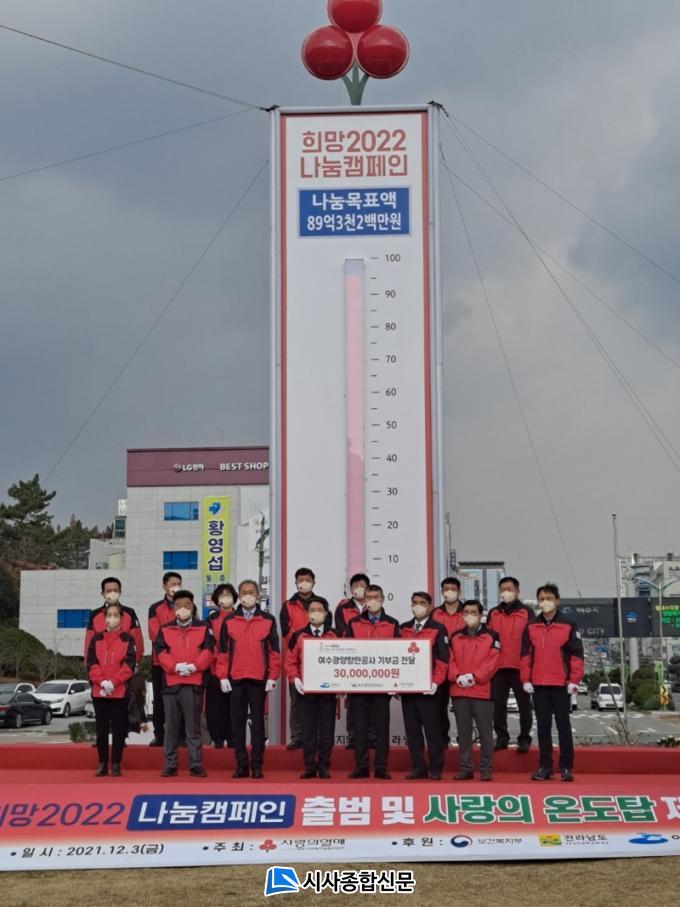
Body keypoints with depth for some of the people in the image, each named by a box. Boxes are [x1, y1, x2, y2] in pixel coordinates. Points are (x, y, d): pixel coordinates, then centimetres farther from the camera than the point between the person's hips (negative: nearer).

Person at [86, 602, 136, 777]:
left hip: (120, 691, -2)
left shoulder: (128, 639, 3)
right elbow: (91, 663, 3)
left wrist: (113, 682, -14)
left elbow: (129, 664, -5)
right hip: (99, 690, 2)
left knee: (118, 728, 0)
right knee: (101, 728, 5)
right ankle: (102, 764, 11)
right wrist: (102, 681, -12)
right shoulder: (96, 638, 10)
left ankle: (116, 764, 7)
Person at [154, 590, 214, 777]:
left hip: (194, 683, -1)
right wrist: (175, 666, -14)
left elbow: (208, 651, -1)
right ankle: (170, 765, 10)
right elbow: (161, 652, 0)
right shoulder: (165, 630, 11)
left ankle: (196, 765, 5)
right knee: (171, 727, 4)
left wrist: (194, 666, -15)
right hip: (171, 683, 1)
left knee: (193, 727, 0)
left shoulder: (203, 628, 9)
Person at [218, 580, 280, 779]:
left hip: (259, 679, -1)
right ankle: (241, 764, 10)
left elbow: (274, 651, 3)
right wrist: (223, 677, -1)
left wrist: (272, 677, -2)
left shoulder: (268, 620, 4)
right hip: (235, 679, 1)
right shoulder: (229, 621, 7)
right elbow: (222, 651, 6)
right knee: (237, 721, 4)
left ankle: (257, 764, 7)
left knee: (257, 721, 3)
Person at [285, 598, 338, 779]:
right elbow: (290, 661, 5)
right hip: (305, 690, 0)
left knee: (327, 730, 3)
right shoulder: (298, 636, 5)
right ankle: (309, 767, 10)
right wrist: (295, 679, -10)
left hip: (328, 690, 0)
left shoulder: (335, 636, 7)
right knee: (308, 730, 3)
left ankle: (324, 767, 11)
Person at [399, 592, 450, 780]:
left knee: (432, 729, -1)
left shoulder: (438, 629, 0)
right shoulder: (404, 629, 14)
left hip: (427, 687, -4)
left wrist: (436, 682, -15)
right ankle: (418, 768, 13)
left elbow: (443, 659, -6)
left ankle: (436, 769, 5)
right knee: (412, 730, 6)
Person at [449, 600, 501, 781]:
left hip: (482, 691, -3)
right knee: (463, 732, 8)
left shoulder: (491, 637, 1)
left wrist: (474, 677, -15)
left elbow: (491, 662, -6)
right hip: (459, 692, 3)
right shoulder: (455, 637, 12)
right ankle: (464, 768, 14)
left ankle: (486, 769, 7)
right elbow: (451, 661, 7)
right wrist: (457, 677, -10)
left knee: (485, 731, 0)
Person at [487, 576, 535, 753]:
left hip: (520, 666, -3)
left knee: (524, 704, 4)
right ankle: (501, 737, 15)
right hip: (498, 666, 3)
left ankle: (524, 738, 12)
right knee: (498, 704, 5)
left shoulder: (526, 612, 3)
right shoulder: (493, 614, 11)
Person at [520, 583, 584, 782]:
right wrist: (526, 680, 1)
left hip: (561, 685, -2)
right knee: (543, 726, 6)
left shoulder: (568, 626, 0)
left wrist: (574, 680, -7)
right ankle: (544, 766, 10)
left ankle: (566, 767, 6)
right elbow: (525, 655, 8)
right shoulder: (531, 628, 7)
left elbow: (577, 655, -2)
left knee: (563, 725, 1)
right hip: (538, 685, 3)